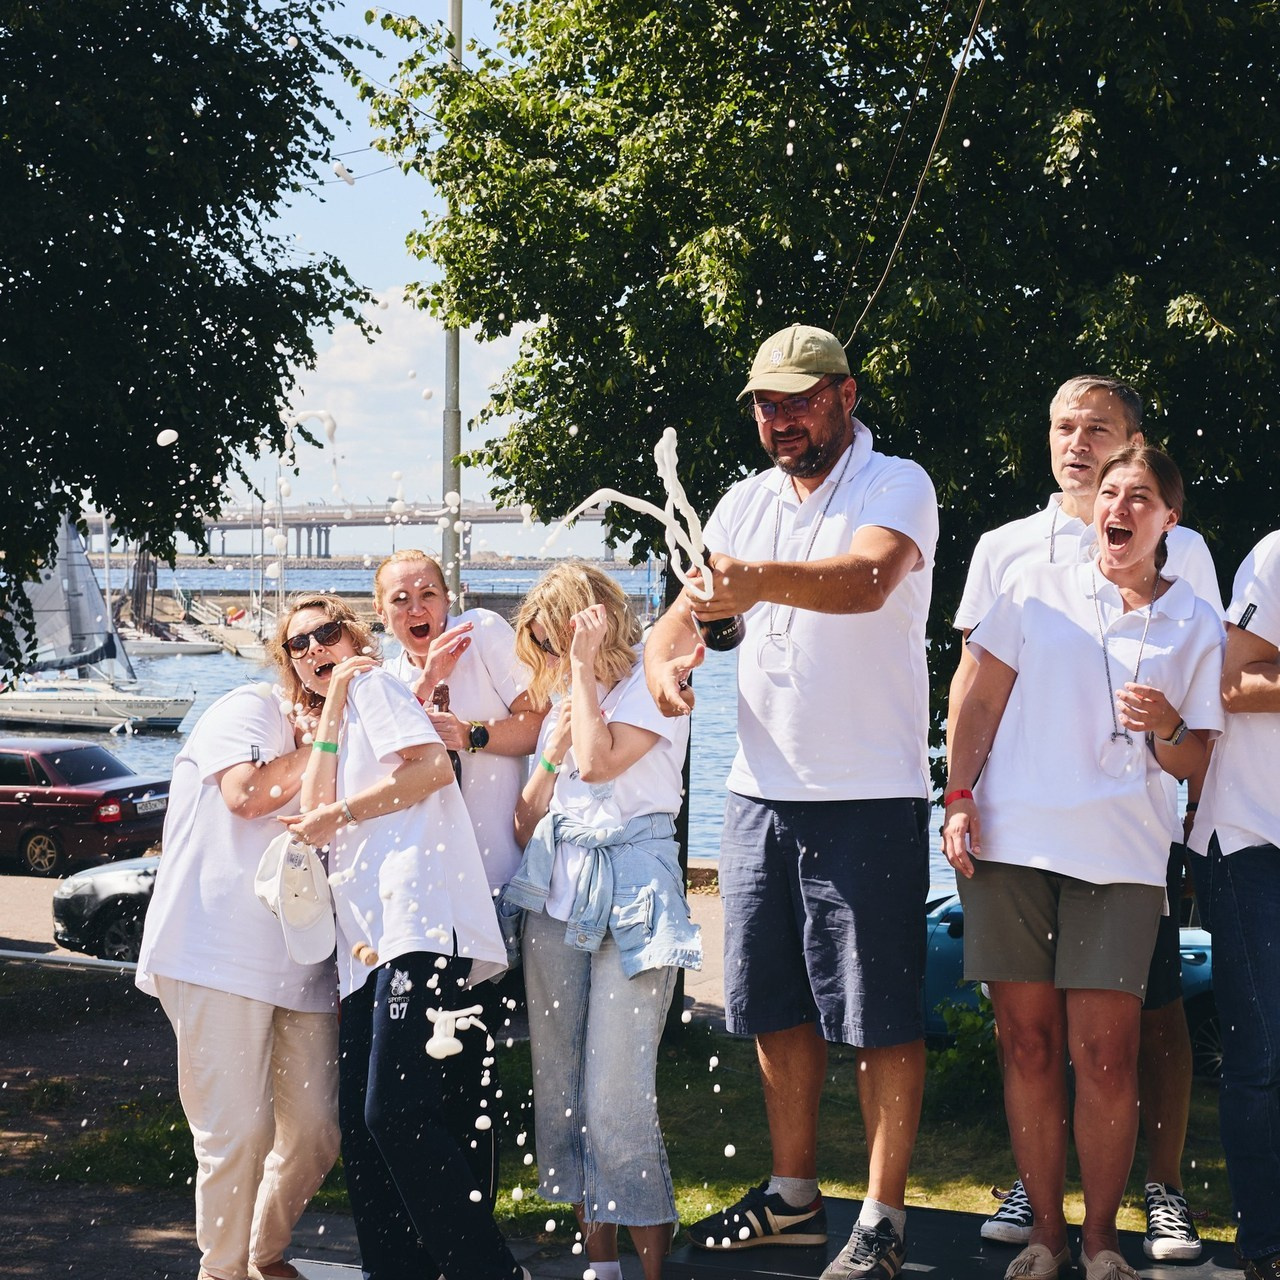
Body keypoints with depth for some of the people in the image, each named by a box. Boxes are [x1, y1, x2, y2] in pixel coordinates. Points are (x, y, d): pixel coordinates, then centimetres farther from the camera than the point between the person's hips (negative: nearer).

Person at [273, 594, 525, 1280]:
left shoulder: (374, 684, 9)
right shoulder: (329, 724, 31)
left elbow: (434, 765, -7)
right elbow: (314, 813, 12)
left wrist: (340, 813, -4)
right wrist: (329, 711, 10)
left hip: (420, 919, -9)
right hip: (368, 941, 9)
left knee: (395, 1114, -16)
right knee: (359, 1124, 2)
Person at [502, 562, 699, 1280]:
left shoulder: (653, 682, 1)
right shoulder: (563, 698, 20)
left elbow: (598, 761, -17)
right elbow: (525, 826, 17)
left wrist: (585, 665, -6)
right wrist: (551, 755, 1)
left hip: (630, 897, -7)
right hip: (557, 897, 7)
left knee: (617, 1096, -12)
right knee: (561, 1088, 5)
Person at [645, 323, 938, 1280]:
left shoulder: (896, 486, -7)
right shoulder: (747, 503, 14)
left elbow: (866, 580, -28)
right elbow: (692, 606, 9)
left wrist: (760, 580, -47)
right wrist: (665, 656, -15)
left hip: (869, 797, -6)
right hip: (761, 790, 7)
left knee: (880, 1014, -3)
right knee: (778, 1004, 14)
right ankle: (793, 1195, 27)